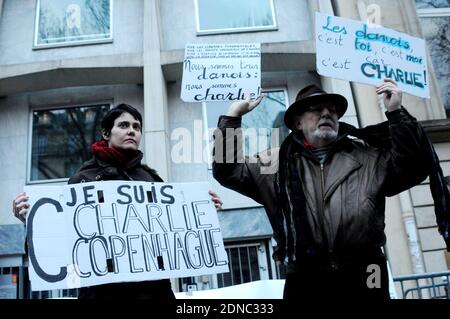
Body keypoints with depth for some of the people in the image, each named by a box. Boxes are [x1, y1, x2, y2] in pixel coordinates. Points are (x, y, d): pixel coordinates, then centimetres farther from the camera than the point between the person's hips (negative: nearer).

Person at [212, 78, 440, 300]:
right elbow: (228, 171, 9)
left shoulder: (367, 156, 14)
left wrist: (396, 112, -1)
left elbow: (413, 168, 5)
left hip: (364, 278, 1)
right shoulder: (278, 163, 11)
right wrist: (233, 114, 3)